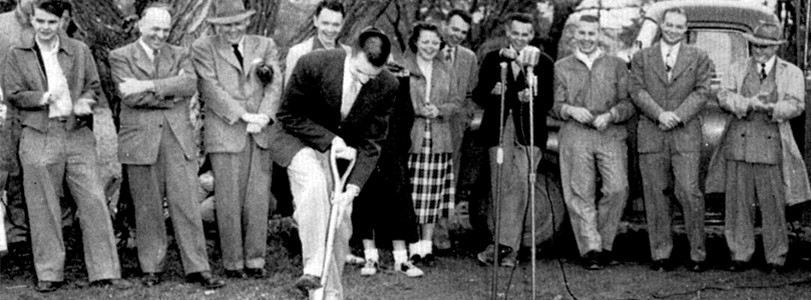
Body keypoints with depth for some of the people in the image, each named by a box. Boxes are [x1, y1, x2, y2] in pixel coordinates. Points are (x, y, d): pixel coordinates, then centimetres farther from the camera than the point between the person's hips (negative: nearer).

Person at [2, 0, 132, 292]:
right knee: (43, 208, 3)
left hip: (78, 134, 1)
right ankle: (49, 274, 14)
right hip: (38, 137, -1)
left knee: (94, 201, -3)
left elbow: (94, 87, 11)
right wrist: (44, 98, -15)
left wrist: (85, 102, -11)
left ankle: (104, 272, 2)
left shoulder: (80, 51, 11)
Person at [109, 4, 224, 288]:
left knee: (187, 204, -1)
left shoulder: (180, 54, 15)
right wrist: (171, 93, -6)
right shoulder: (121, 56, 6)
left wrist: (149, 86, -14)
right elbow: (130, 96, -9)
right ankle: (152, 268, 14)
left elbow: (190, 84, -6)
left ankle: (197, 268, 3)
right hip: (140, 139, -2)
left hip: (178, 138, 2)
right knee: (148, 208, 4)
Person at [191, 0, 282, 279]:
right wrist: (244, 115, -14)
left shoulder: (265, 45, 16)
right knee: (229, 201, -3)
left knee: (259, 199, 1)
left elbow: (275, 84, 6)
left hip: (260, 134, 3)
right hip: (224, 133, -3)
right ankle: (233, 263, 4)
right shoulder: (203, 48, 4)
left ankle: (255, 260, 8)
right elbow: (211, 88, -6)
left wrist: (263, 116, -11)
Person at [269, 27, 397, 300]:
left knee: (341, 225, 0)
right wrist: (329, 139, -23)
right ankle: (313, 270, -31)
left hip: (342, 147, 4)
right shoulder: (312, 65, -27)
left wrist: (353, 186, -21)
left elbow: (371, 143, -11)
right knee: (315, 183, -34)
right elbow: (288, 115, -14)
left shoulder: (386, 87, -17)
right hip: (298, 138, -4)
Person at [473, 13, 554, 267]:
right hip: (498, 130, 2)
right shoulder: (492, 60, 12)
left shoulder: (543, 62, 8)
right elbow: (478, 96, 7)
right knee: (500, 186, 3)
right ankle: (505, 245, 13)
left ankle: (506, 244, -8)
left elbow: (548, 101, 2)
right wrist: (492, 91, -14)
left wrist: (531, 98, -19)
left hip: (528, 132, -2)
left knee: (519, 187, -10)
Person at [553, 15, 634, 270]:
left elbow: (628, 103, 7)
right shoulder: (562, 67, 15)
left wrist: (610, 115, -12)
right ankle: (590, 249, -2)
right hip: (575, 136, 0)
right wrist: (571, 110, -10)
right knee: (580, 193, -5)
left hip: (611, 135, 0)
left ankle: (604, 242, 4)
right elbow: (555, 105, 11)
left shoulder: (617, 65, 13)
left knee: (617, 189, -13)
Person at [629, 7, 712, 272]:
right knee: (655, 195, 2)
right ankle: (660, 254, 9)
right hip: (651, 135, 1)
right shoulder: (641, 58, 12)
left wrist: (678, 115, -13)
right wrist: (659, 114, -13)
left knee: (689, 193, -7)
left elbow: (701, 92, 1)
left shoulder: (699, 58, 11)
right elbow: (636, 91, 1)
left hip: (686, 134, -1)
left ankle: (697, 254, 1)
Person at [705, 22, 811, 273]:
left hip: (773, 146, -1)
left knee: (773, 205, -1)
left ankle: (776, 258, 8)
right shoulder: (738, 70, 15)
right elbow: (724, 97, 1)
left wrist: (772, 108, -23)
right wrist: (748, 104, -18)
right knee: (738, 203, 2)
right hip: (739, 144, 2)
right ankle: (740, 255, 10)